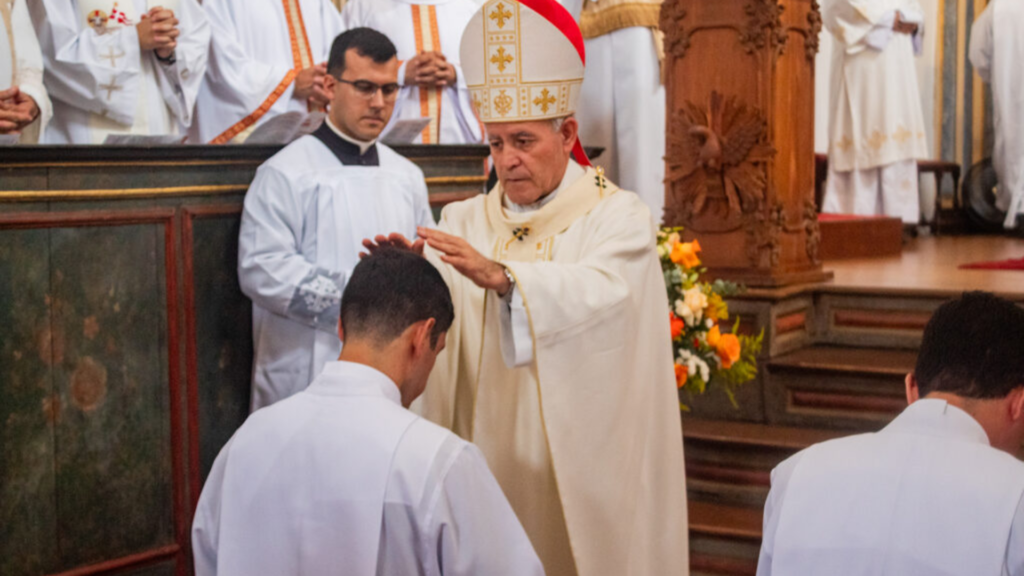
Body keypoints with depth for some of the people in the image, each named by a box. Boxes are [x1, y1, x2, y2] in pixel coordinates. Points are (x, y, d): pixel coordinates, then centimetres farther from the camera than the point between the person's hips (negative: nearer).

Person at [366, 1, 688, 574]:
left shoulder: (619, 216, -4)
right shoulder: (466, 221, 8)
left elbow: (600, 292, -24)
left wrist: (500, 276, -39)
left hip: (579, 459, -3)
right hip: (489, 459, 3)